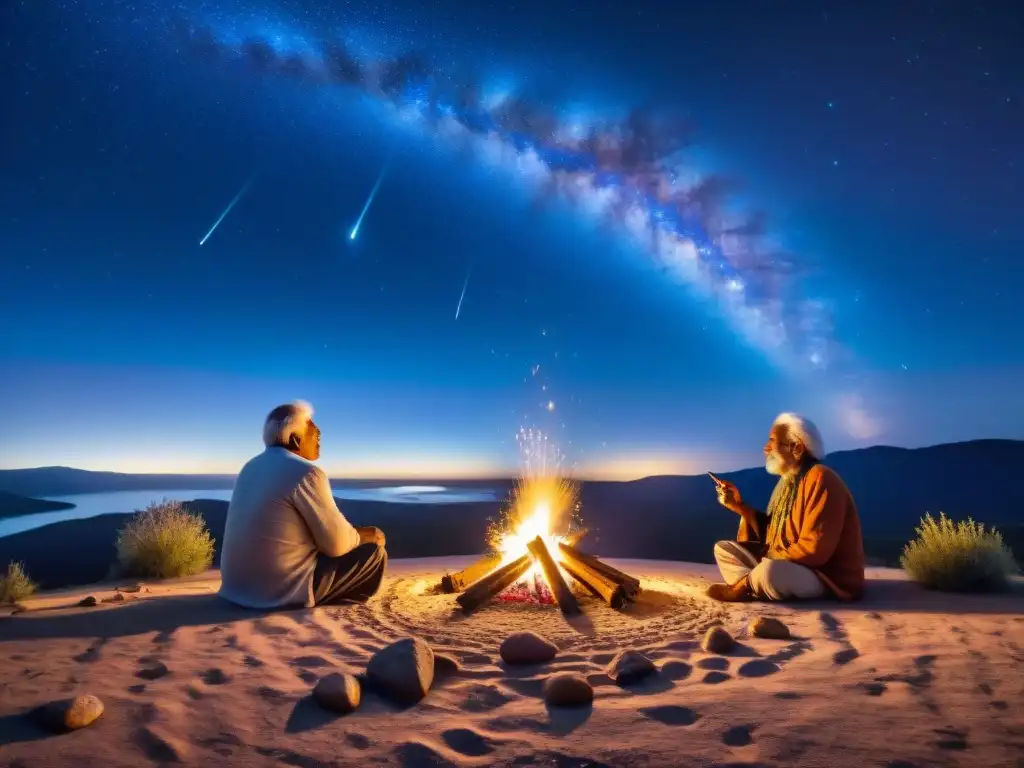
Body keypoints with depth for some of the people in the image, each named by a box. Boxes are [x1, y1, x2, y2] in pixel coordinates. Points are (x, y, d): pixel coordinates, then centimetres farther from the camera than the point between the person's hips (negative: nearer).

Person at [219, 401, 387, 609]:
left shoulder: (253, 466, 10)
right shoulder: (306, 473, -17)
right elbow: (337, 544, -15)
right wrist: (365, 535, 6)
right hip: (282, 591, -9)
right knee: (374, 553, 2)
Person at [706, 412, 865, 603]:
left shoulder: (820, 479, -19)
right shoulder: (789, 479, 11)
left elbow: (814, 549, -26)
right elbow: (771, 531, 11)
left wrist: (768, 559, -16)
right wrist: (739, 506, 1)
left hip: (822, 576, -10)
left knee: (769, 571, -40)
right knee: (723, 548, 9)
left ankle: (743, 585, -9)